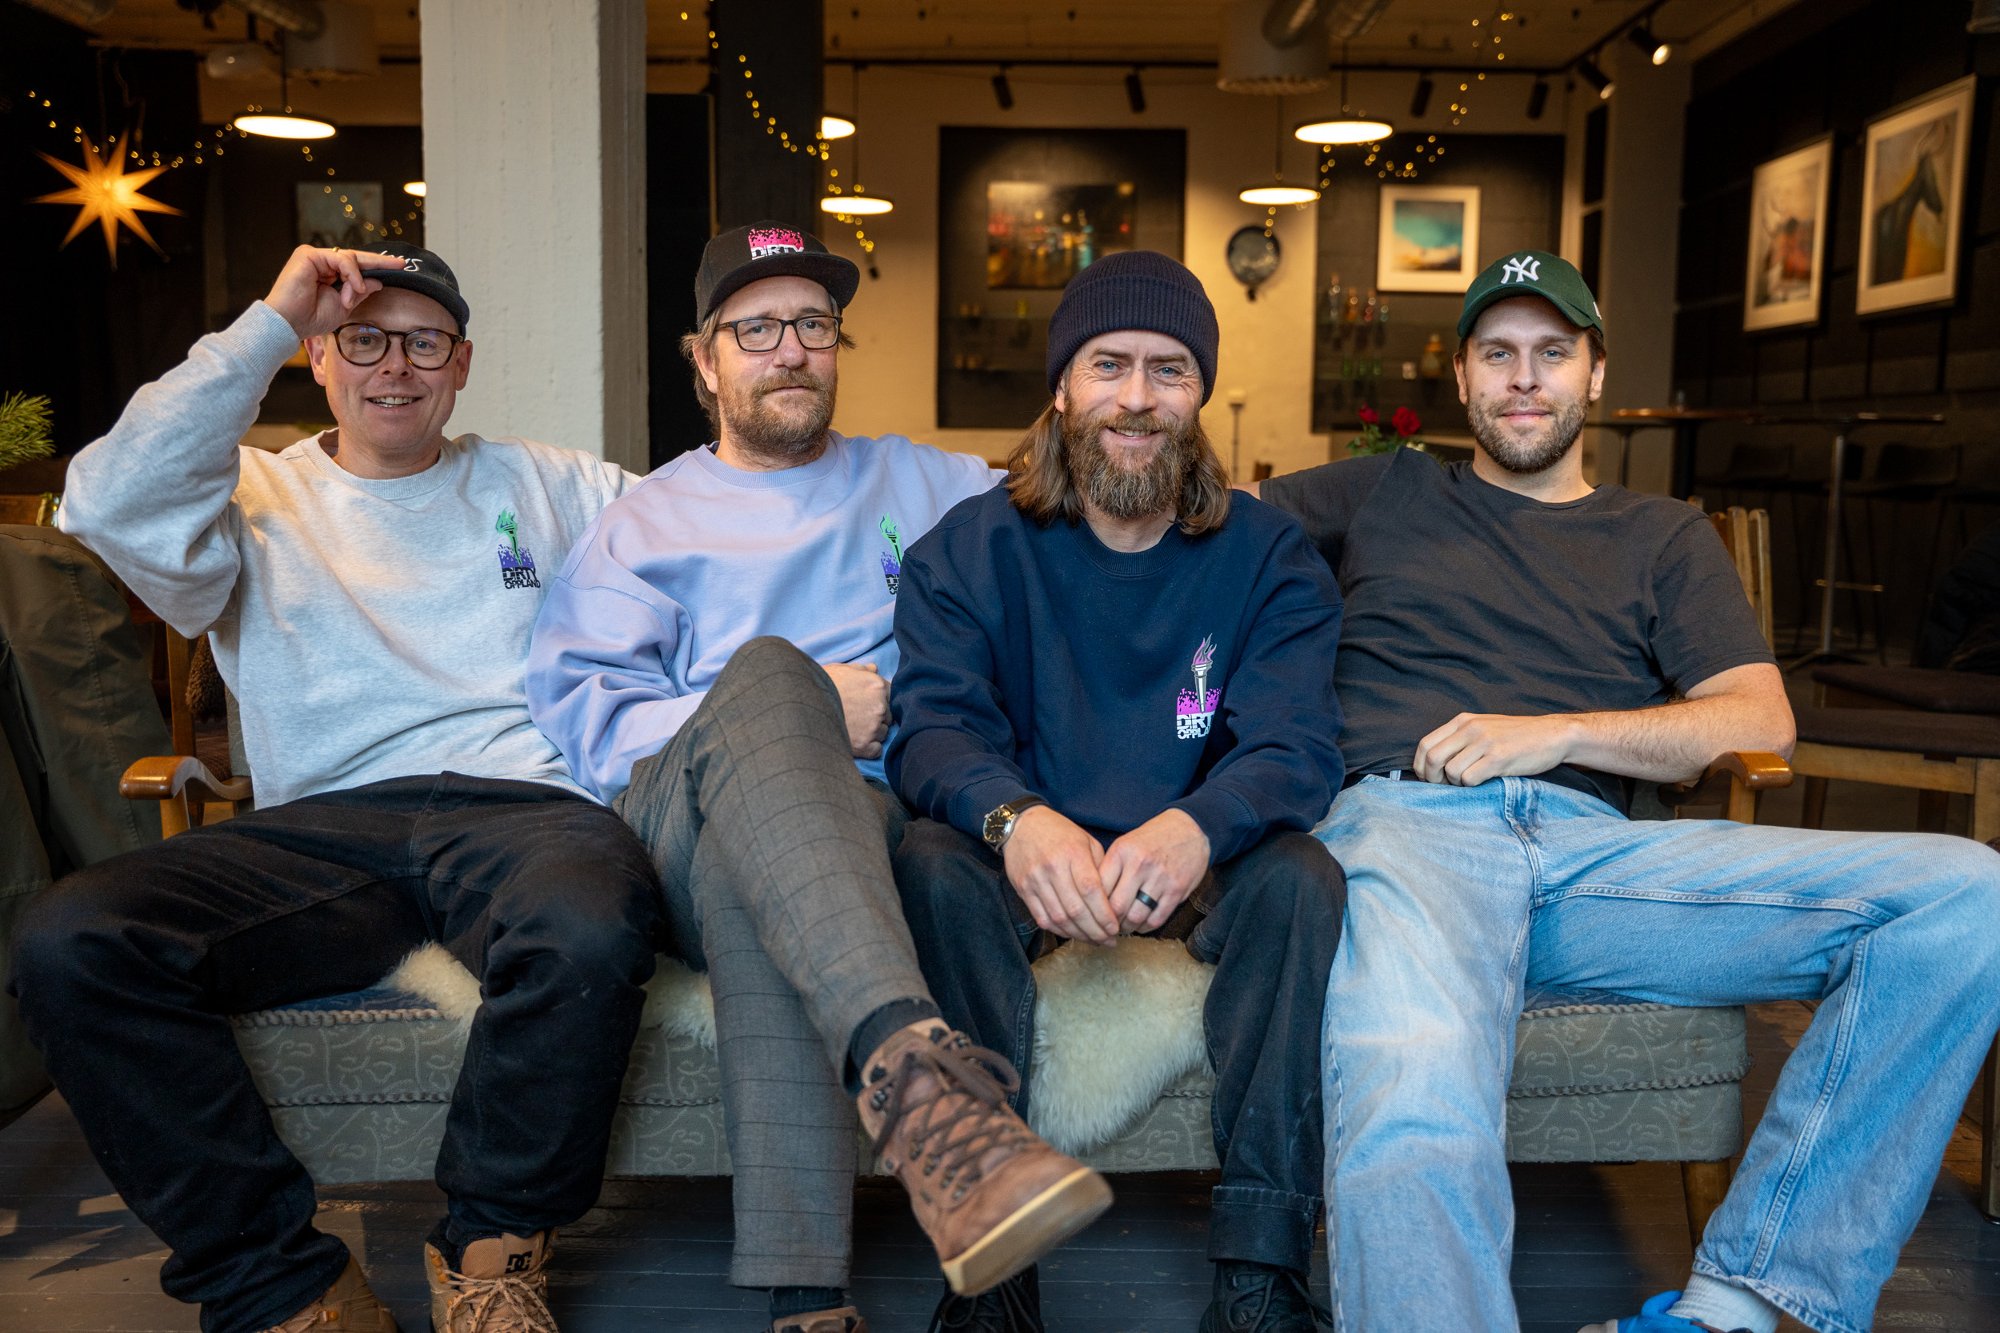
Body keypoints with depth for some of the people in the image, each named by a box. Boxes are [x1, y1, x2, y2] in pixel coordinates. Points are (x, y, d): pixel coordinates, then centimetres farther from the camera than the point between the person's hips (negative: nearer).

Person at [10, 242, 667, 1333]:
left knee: (594, 926, -38)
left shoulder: (541, 483, 24)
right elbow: (111, 507, -3)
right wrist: (271, 324, 0)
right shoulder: (258, 497, 19)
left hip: (518, 805, -1)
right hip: (321, 828, 2)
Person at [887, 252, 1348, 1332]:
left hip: (1194, 868, 1)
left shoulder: (1266, 556, 1)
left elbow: (1294, 748, -12)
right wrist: (1016, 818, -37)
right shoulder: (968, 549, 2)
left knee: (1300, 872, -28)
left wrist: (1196, 827, -37)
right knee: (930, 862, -29)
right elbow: (934, 727, -12)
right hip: (1025, 867, 0)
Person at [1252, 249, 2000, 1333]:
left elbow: (1761, 721, 13)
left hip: (1589, 846, 3)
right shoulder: (1386, 493, 26)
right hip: (1404, 824, -3)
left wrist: (1557, 733, -1)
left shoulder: (1663, 535, 27)